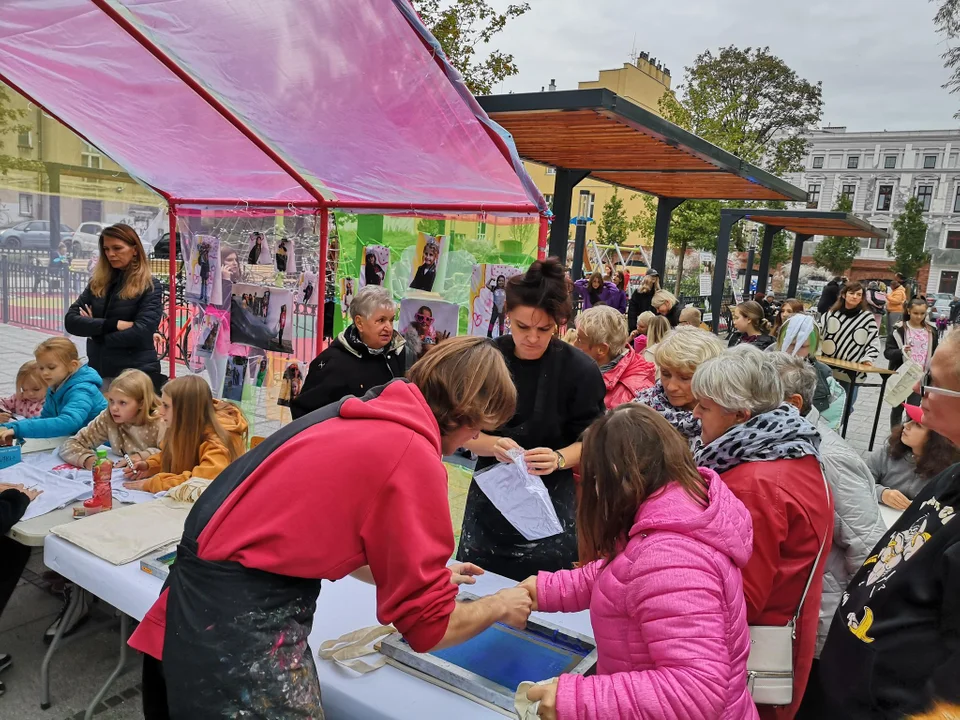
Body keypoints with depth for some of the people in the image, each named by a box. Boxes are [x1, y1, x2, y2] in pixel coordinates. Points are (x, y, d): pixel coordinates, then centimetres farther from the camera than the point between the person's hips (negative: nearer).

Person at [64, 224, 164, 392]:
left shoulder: (150, 286, -5)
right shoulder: (97, 283, 8)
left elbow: (141, 332, -17)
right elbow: (70, 321, -1)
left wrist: (95, 331, -6)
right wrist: (113, 324, -15)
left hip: (136, 374, -4)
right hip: (98, 371, 5)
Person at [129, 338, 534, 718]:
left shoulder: (363, 416, 8)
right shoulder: (414, 455, -18)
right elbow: (426, 628, -10)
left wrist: (431, 575, 28)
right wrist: (500, 606, 8)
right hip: (240, 620, -9)